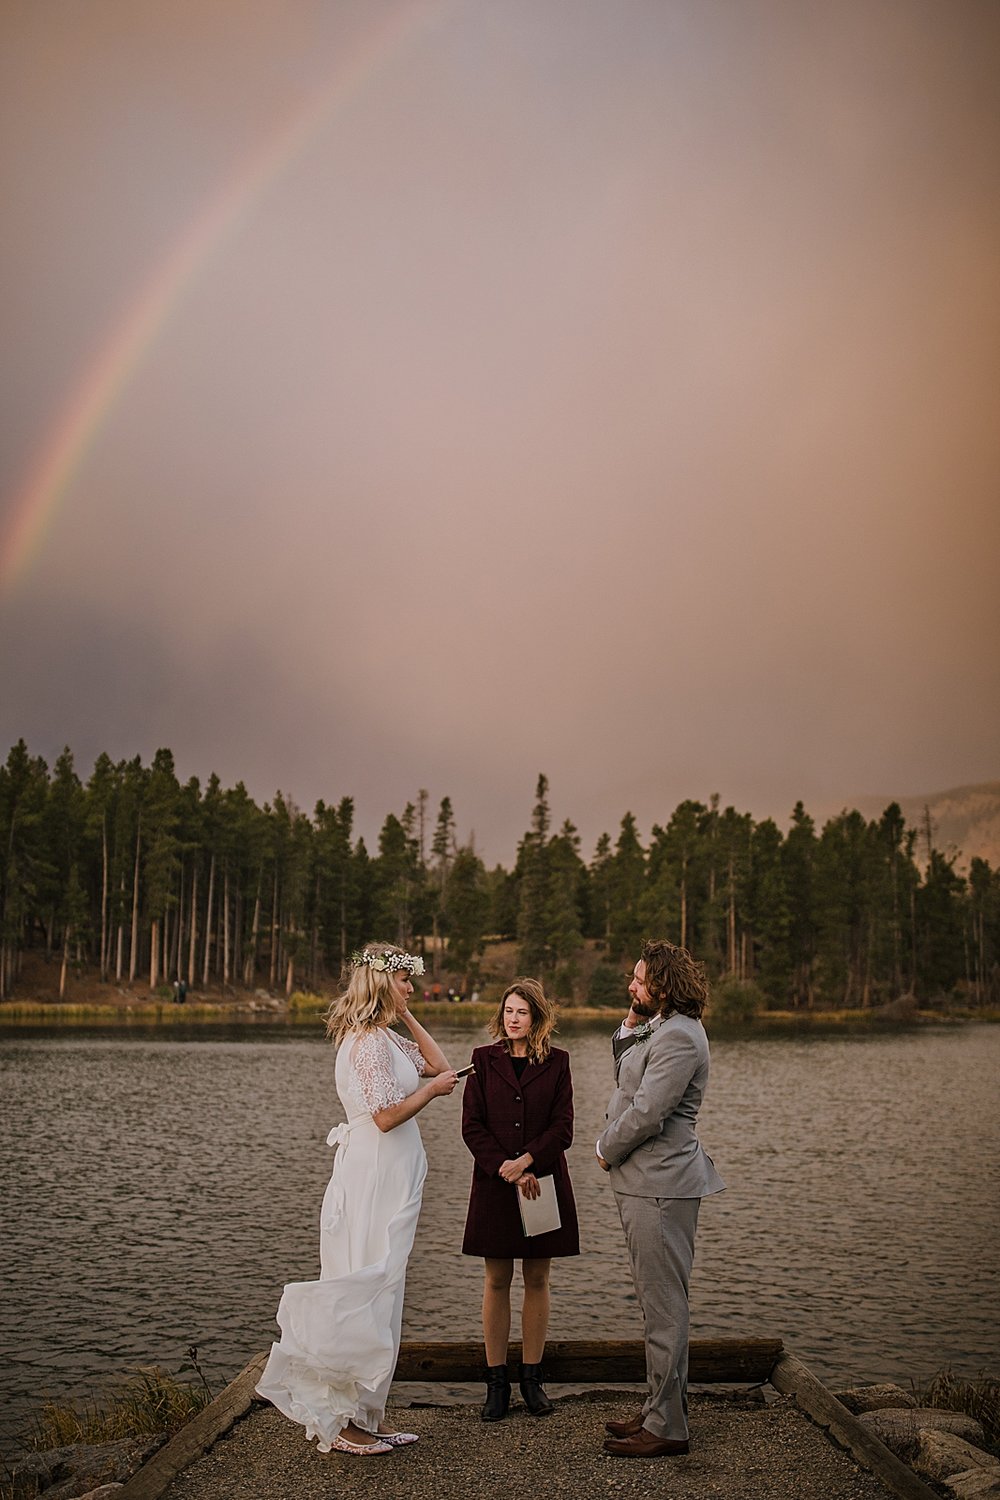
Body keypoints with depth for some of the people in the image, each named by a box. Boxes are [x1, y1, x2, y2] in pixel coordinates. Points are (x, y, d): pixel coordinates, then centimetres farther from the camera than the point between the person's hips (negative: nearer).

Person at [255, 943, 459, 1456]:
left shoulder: (386, 1037, 14)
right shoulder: (369, 1039, -16)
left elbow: (437, 1064, 17)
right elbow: (387, 1115, -21)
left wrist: (406, 1015, 12)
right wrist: (433, 1089, -7)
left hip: (391, 1177, 10)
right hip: (375, 1177, -10)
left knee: (377, 1292, 14)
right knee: (368, 1290, -3)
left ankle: (367, 1412, 23)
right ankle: (346, 1421, 7)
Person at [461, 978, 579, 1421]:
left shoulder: (556, 1062, 3)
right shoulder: (483, 1060, 4)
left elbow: (562, 1128, -2)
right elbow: (472, 1126, -2)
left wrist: (526, 1161, -15)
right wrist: (506, 1169, -12)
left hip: (543, 1181, 0)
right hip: (493, 1183, 0)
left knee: (537, 1280, 6)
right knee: (496, 1281, 4)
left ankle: (532, 1377, 16)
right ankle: (496, 1381, 12)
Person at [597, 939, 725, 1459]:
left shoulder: (678, 1037, -20)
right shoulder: (657, 1028, 14)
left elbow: (645, 1113, -23)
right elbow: (625, 1078, 23)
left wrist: (606, 1151, -7)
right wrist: (629, 1028, 8)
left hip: (660, 1186, -11)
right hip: (644, 1182, 11)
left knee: (663, 1308, -2)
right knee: (657, 1304, 18)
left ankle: (666, 1428, 7)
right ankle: (660, 1408, 29)